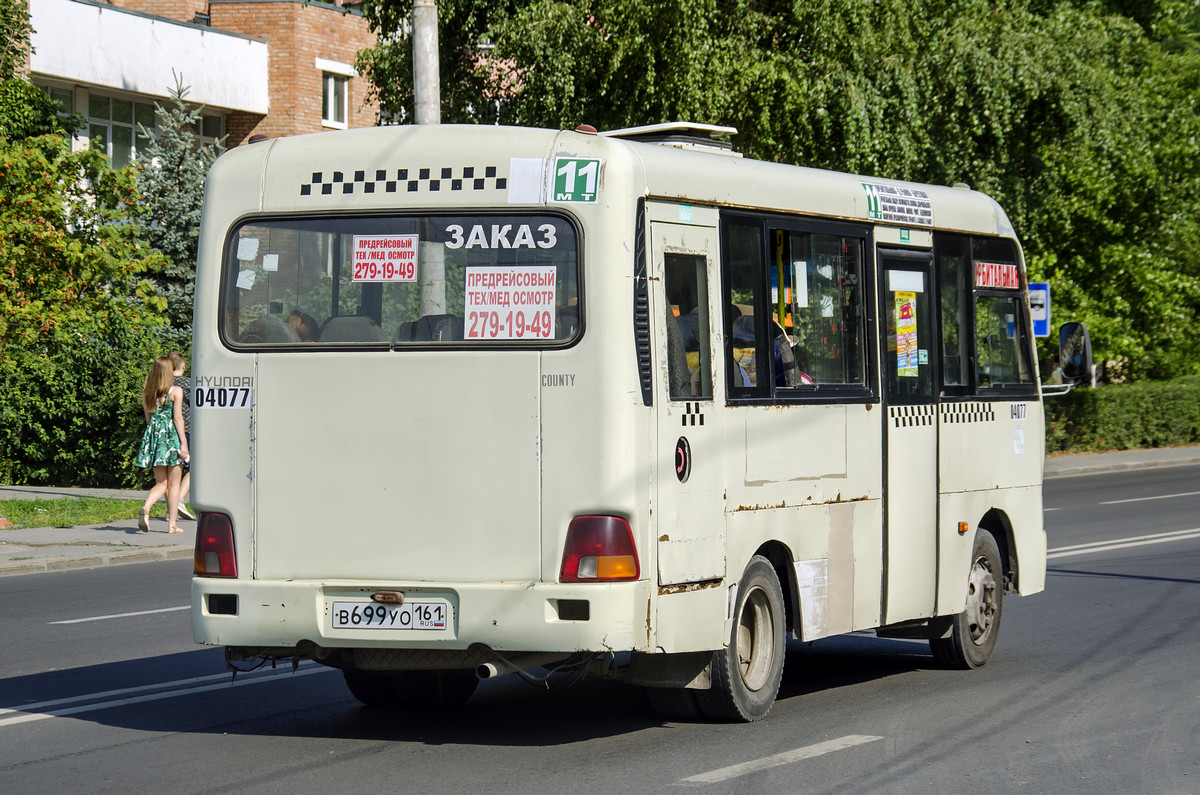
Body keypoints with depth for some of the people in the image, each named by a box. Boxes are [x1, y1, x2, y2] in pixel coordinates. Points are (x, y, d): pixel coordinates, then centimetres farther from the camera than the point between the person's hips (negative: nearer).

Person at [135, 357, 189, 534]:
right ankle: (172, 524, 4)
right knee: (173, 483, 5)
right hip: (171, 436, -4)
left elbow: (148, 418, 14)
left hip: (153, 434, 4)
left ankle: (146, 507, -21)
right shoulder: (176, 391, -5)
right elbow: (178, 418, -9)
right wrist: (184, 444, -9)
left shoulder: (146, 392, 9)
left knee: (161, 483, 8)